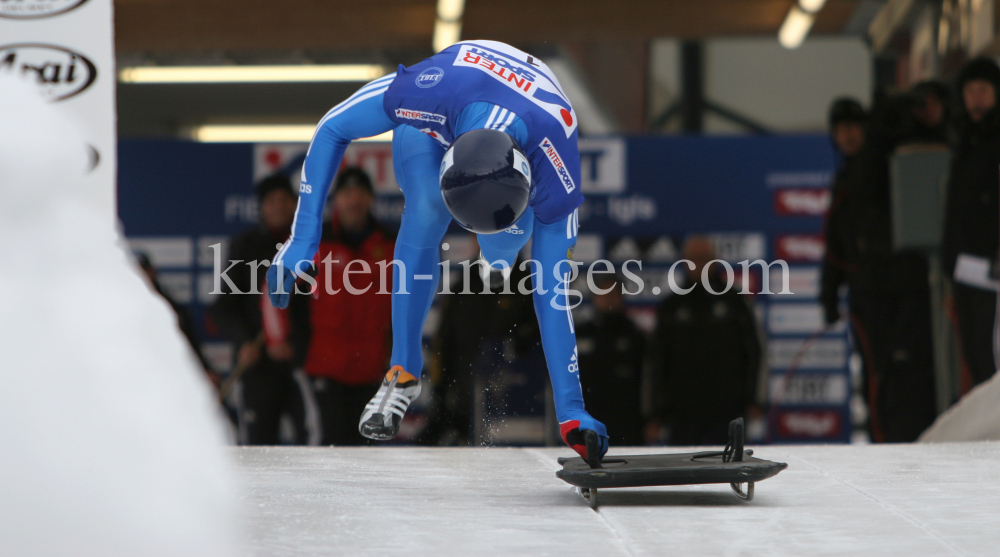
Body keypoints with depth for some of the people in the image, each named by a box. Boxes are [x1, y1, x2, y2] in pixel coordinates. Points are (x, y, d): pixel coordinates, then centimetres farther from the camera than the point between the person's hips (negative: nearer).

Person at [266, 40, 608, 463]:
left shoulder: (556, 174, -41)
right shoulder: (427, 92, -45)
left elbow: (552, 293, -32)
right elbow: (331, 130, -27)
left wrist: (570, 412, -33)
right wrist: (303, 238, -31)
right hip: (430, 128, 0)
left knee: (507, 241, -27)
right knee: (424, 215, -30)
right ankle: (403, 372, -15)